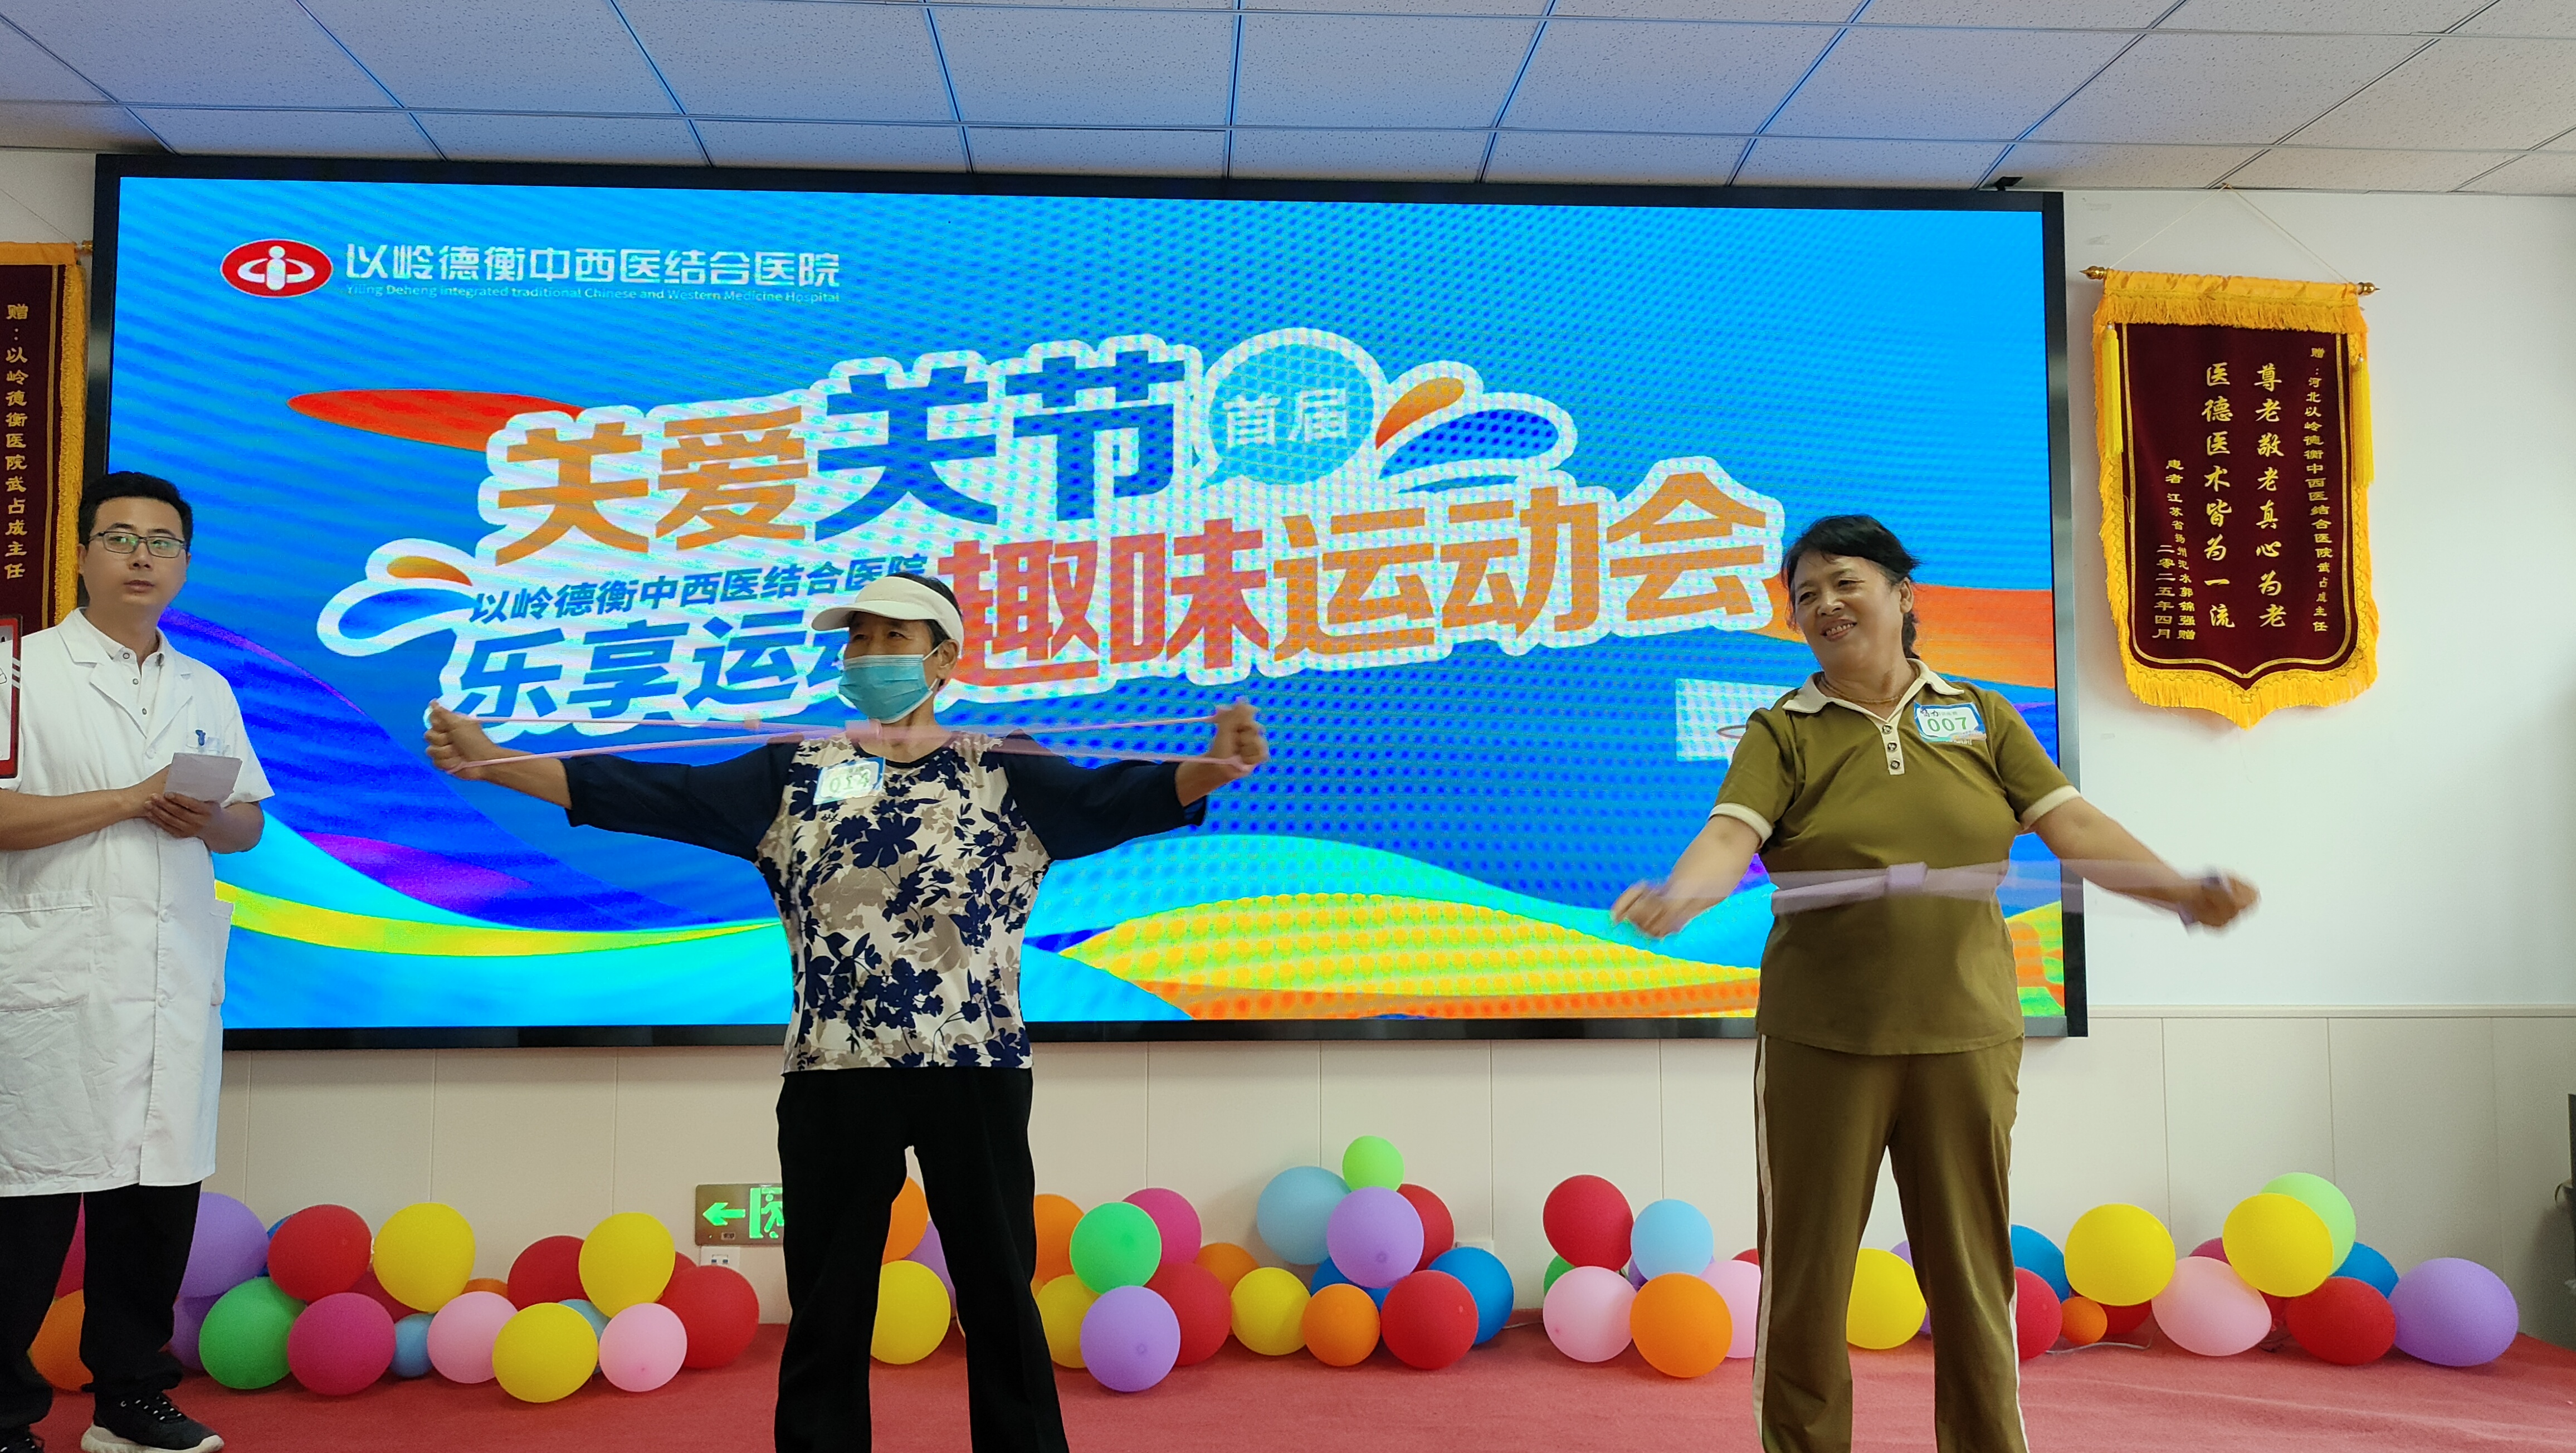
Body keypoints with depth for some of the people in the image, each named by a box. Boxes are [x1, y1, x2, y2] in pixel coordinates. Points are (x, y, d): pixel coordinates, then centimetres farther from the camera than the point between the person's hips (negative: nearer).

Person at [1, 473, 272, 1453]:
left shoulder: (208, 691, 17)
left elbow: (250, 821, 18)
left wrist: (209, 820, -4)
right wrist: (130, 801, -14)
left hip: (179, 985, 5)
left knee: (160, 1197, 9)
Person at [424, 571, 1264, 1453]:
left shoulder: (1003, 773, 1)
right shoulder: (796, 777, 7)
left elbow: (1107, 801, -14)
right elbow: (662, 798, -2)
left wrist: (1211, 769, -35)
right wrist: (493, 764, -12)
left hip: (974, 1072, -2)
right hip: (833, 1077, 2)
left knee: (999, 1297, 8)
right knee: (826, 1306, 11)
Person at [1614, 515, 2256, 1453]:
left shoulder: (1980, 716, 9)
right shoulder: (1782, 733, 2)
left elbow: (2073, 825, 2)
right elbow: (1732, 833, -15)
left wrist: (2183, 891, -14)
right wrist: (1678, 895, -36)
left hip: (1965, 1036, 1)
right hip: (1821, 1045, -1)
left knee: (1972, 1277, 9)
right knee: (1805, 1275, 5)